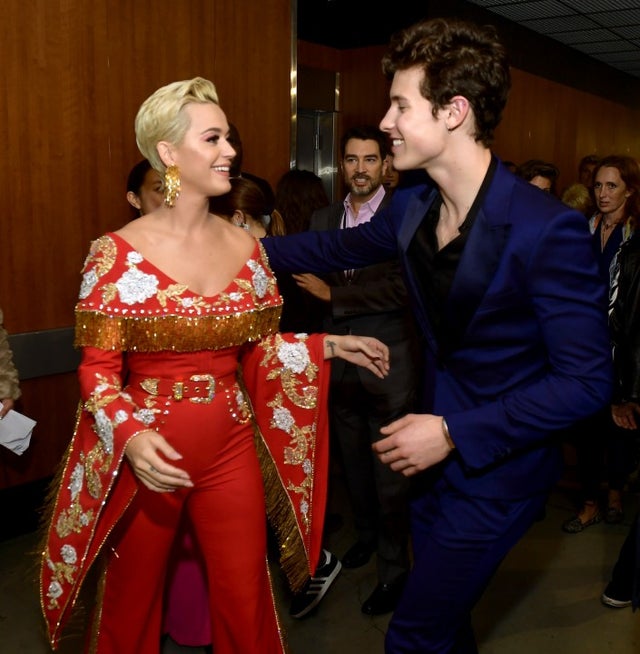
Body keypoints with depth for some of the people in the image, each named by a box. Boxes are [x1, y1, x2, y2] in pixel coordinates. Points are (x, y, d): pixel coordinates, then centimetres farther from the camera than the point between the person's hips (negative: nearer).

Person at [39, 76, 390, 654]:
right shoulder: (119, 253, -11)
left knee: (245, 600, 13)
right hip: (147, 455, -3)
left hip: (232, 445, 3)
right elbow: (98, 367, -8)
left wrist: (329, 346, 1)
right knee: (132, 601, 16)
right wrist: (130, 437, -24)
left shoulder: (245, 247, 2)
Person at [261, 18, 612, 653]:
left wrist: (454, 433, -25)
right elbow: (340, 247, 16)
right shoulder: (411, 207, -4)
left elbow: (586, 381, -24)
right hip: (435, 452, 7)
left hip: (496, 465, -7)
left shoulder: (546, 228, -26)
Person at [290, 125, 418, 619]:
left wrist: (334, 294, -17)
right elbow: (311, 282, 11)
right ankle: (366, 533, 43)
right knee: (353, 462, 20)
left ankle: (394, 568, 22)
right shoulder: (323, 219, 8)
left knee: (389, 474, 4)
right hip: (339, 361, 5)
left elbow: (402, 287, -20)